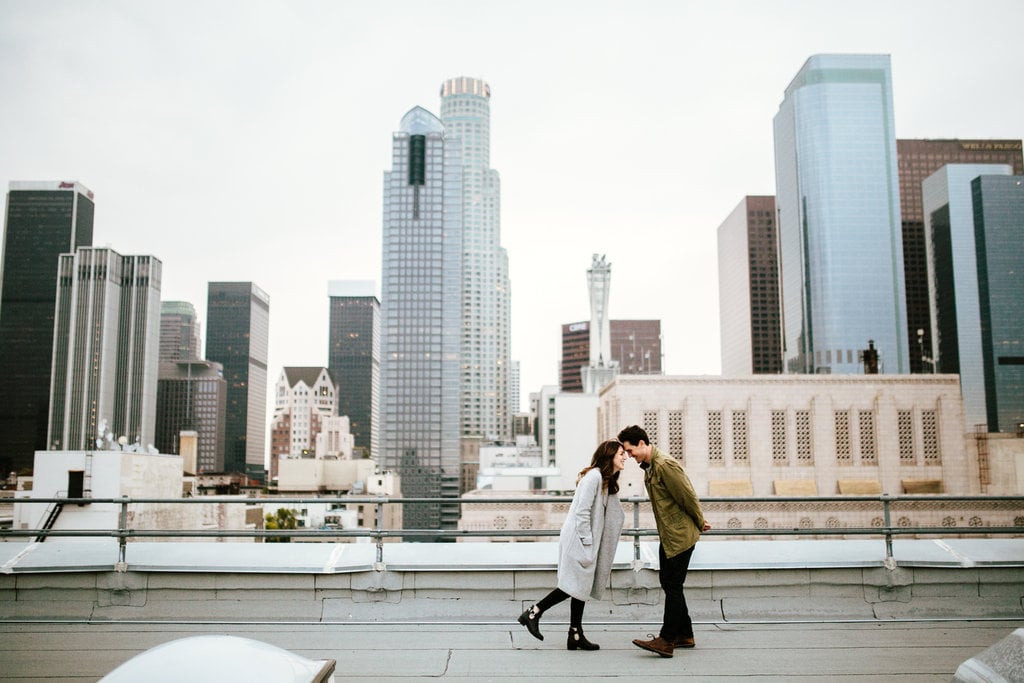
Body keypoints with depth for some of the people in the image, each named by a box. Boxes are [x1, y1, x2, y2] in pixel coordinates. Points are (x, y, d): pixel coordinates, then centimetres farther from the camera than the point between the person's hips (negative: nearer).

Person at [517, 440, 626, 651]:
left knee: (582, 586, 7)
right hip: (578, 540, -10)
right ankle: (533, 614, 0)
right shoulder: (594, 476, -14)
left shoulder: (609, 483, 18)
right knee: (575, 585, -10)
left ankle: (576, 635, 9)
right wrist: (587, 541, -18)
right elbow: (581, 512, -19)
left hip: (588, 542, 10)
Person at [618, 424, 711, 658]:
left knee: (673, 586, -7)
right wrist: (699, 521, 17)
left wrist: (699, 523, -4)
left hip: (680, 536, -10)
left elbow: (688, 496, -18)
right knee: (668, 582, 13)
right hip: (667, 536, 10)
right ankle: (684, 635, 23)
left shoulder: (665, 465, -21)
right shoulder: (648, 468, 11)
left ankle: (667, 640, -4)